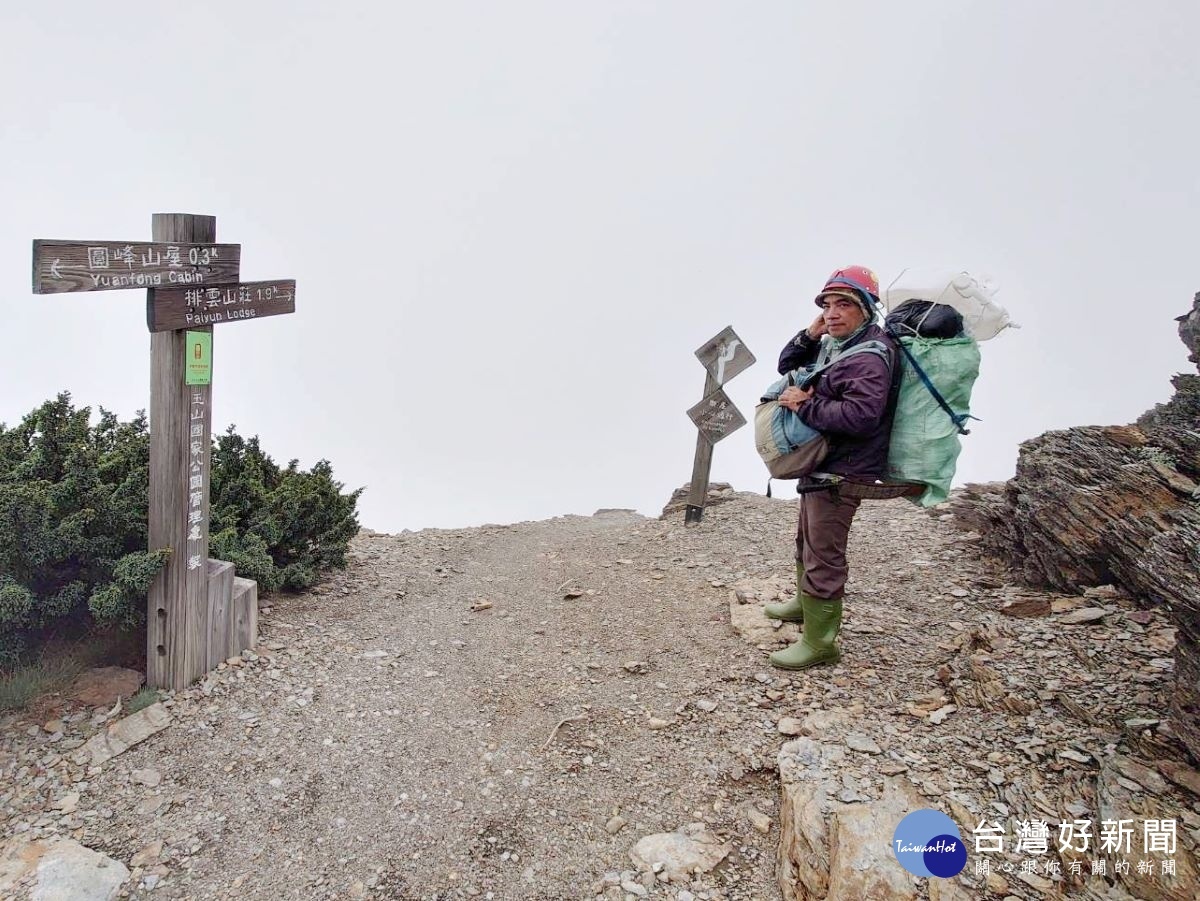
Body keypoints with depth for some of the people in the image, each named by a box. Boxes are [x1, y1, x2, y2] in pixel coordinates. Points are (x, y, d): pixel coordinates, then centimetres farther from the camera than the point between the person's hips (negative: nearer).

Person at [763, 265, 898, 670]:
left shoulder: (871, 355, -21)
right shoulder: (833, 345, 9)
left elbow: (860, 415, -33)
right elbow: (787, 366, 16)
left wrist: (806, 406, -24)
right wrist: (809, 335, -2)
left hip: (844, 470, -10)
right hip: (819, 462, 10)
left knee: (823, 554, -5)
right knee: (807, 539, 26)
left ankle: (819, 641, 5)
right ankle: (805, 602, 47)